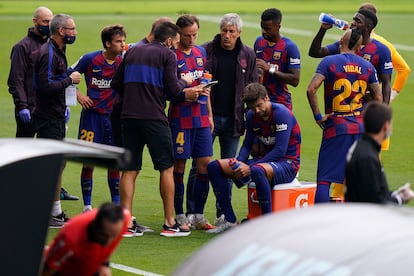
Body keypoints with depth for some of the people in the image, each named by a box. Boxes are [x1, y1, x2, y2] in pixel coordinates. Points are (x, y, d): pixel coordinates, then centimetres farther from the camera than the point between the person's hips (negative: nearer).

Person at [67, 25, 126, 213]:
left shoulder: (124, 61, 0)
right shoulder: (90, 60, -8)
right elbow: (68, 76, 1)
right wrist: (79, 96, -7)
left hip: (114, 116, 3)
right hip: (92, 115, -3)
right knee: (88, 162, -1)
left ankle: (116, 205, 15)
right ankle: (87, 206, 8)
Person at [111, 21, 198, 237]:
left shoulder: (132, 52, 16)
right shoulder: (167, 55, -1)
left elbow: (116, 83, 15)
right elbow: (172, 90, -6)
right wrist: (185, 82, 14)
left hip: (129, 116, 5)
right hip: (154, 118, -5)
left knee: (129, 170, 6)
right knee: (166, 168, 4)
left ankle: (126, 222, 1)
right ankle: (169, 223, 5)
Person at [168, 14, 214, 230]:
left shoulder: (201, 53, 12)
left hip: (201, 119, 6)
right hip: (180, 119, -6)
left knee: (205, 165, 3)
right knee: (179, 167, 0)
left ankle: (198, 216, 11)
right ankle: (179, 216, 6)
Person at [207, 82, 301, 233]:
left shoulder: (281, 113, -18)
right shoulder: (252, 116, 5)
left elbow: (280, 150, -23)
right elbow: (247, 145, 12)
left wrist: (250, 168, -26)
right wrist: (239, 163, -12)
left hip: (287, 164, -8)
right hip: (264, 160, 8)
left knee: (257, 171, -43)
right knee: (214, 167, -2)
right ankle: (230, 221, -3)